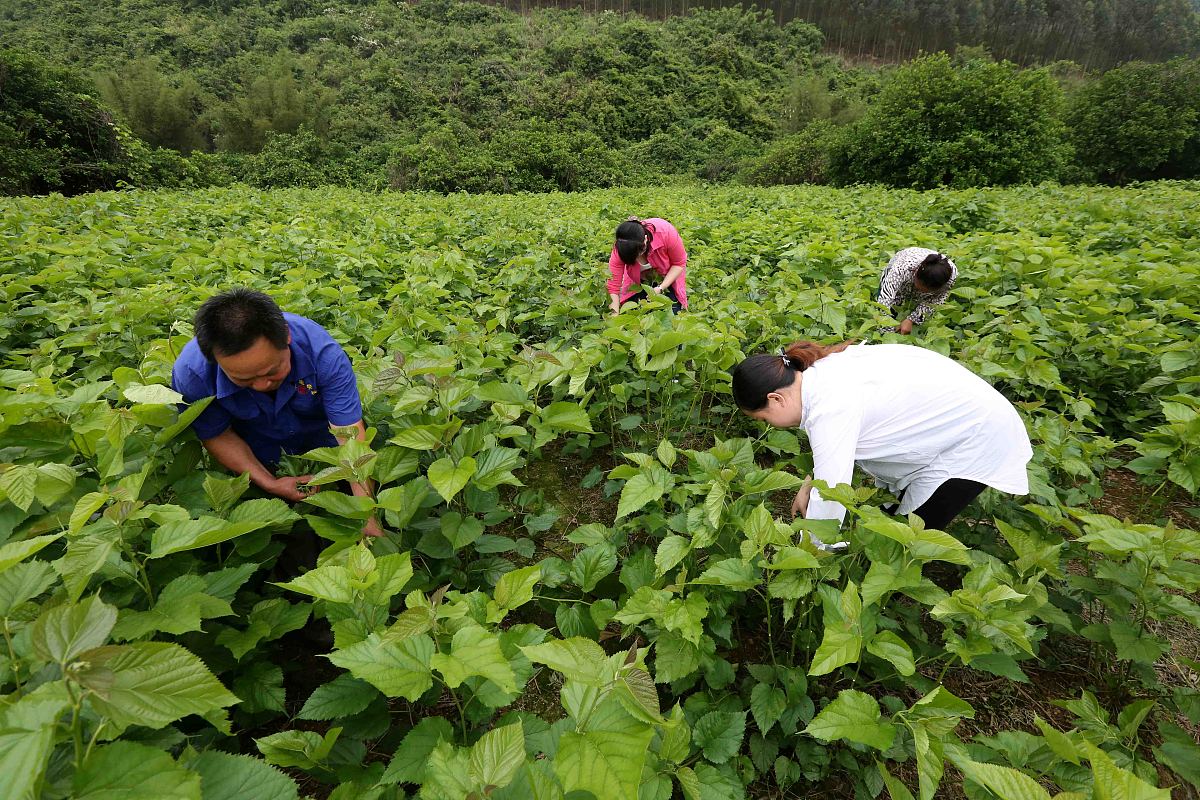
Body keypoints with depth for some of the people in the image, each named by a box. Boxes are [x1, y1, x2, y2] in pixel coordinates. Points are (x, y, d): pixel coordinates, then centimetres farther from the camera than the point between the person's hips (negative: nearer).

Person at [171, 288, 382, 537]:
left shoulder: (322, 352, -42)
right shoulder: (191, 373, -36)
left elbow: (352, 436, -41)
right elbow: (218, 435, -17)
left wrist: (368, 517, -46)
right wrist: (269, 483, -27)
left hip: (320, 433, 0)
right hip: (254, 449, 1)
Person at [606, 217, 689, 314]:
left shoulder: (666, 233, -36)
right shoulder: (621, 248, -33)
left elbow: (679, 264, -21)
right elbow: (613, 286, -32)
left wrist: (660, 288, -31)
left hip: (668, 277, -1)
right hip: (639, 281, 1)